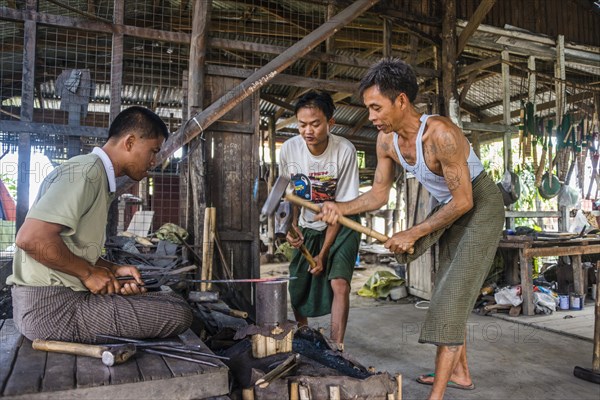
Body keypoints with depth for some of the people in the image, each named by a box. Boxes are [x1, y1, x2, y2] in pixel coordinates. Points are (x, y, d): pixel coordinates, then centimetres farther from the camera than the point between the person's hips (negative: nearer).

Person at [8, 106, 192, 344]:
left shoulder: (101, 180, 17)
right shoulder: (88, 170, -15)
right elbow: (31, 238, -26)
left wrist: (112, 270, 4)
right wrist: (89, 273, -14)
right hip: (51, 306, -10)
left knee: (169, 300, 16)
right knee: (178, 313, -16)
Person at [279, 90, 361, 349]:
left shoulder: (345, 151, -23)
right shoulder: (289, 149, -14)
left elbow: (341, 207, -18)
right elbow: (290, 193, 3)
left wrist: (323, 254, -16)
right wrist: (292, 225, -12)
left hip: (340, 226, -3)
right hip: (307, 228, 3)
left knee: (339, 283, -18)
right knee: (296, 286, 3)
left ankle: (336, 347, -4)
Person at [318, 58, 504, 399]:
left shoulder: (440, 134, -34)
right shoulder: (386, 141, -11)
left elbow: (463, 201, -27)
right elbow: (379, 194, -5)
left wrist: (413, 233, -25)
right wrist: (341, 208, -21)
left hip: (482, 205, -8)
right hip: (452, 207, 8)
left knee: (453, 297, -13)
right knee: (448, 292, 14)